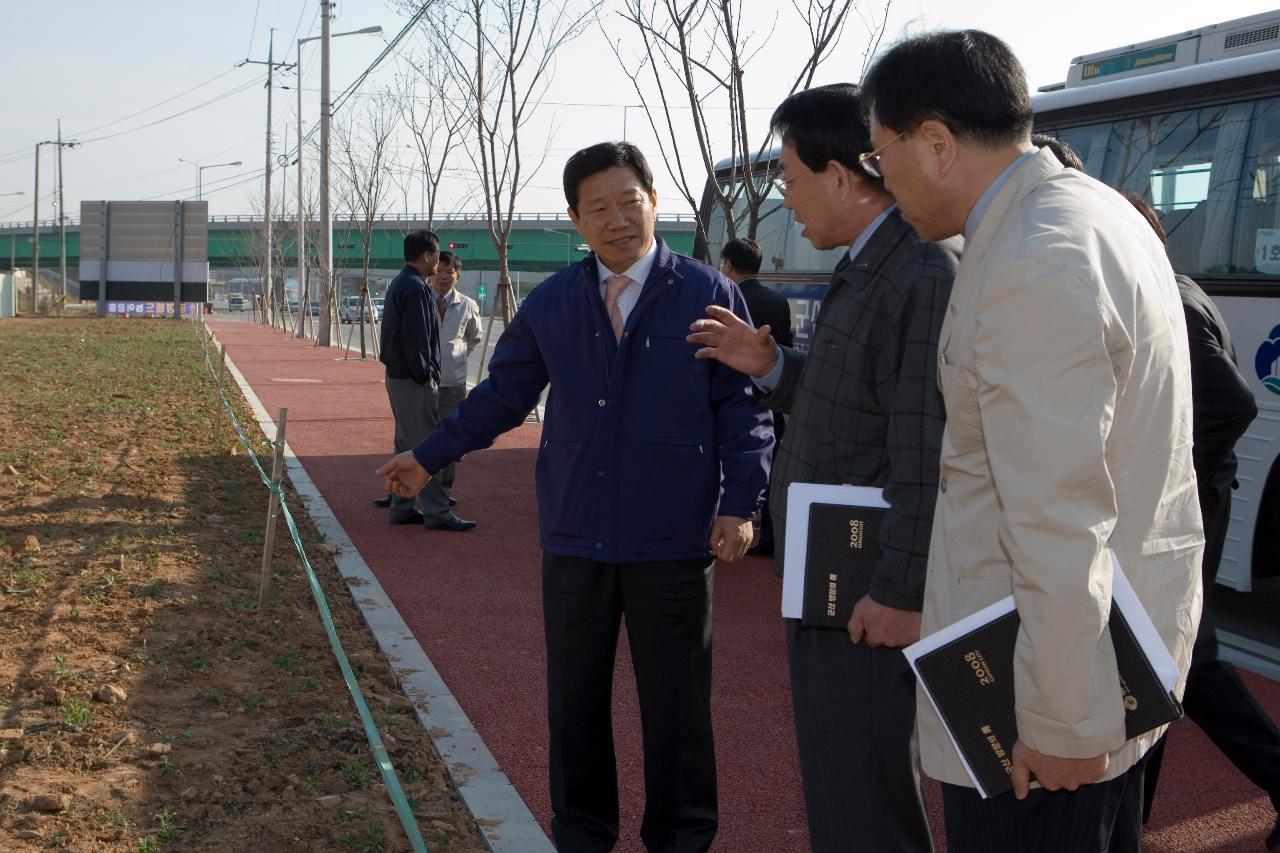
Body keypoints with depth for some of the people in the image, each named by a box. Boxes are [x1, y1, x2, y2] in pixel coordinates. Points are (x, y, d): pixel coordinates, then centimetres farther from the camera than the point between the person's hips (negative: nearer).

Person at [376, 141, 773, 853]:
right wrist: (431, 456, 16)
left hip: (673, 543, -2)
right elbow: (503, 394, 16)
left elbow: (745, 407, 0)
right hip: (576, 539, 3)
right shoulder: (551, 304, 8)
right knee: (575, 700, 10)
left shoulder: (709, 294, 0)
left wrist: (740, 504, -8)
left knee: (676, 703, 6)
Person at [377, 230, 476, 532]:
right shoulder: (415, 287, -17)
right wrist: (425, 375, -16)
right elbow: (416, 338, -21)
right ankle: (436, 512, -6)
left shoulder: (398, 283, 15)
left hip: (397, 375, 11)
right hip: (413, 381, -11)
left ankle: (402, 507, 20)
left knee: (406, 444, 15)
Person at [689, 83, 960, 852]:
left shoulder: (926, 275, -21)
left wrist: (902, 595, -23)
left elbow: (930, 452, -25)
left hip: (868, 600, -10)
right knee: (838, 774, 22)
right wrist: (771, 367, 6)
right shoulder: (868, 269, 12)